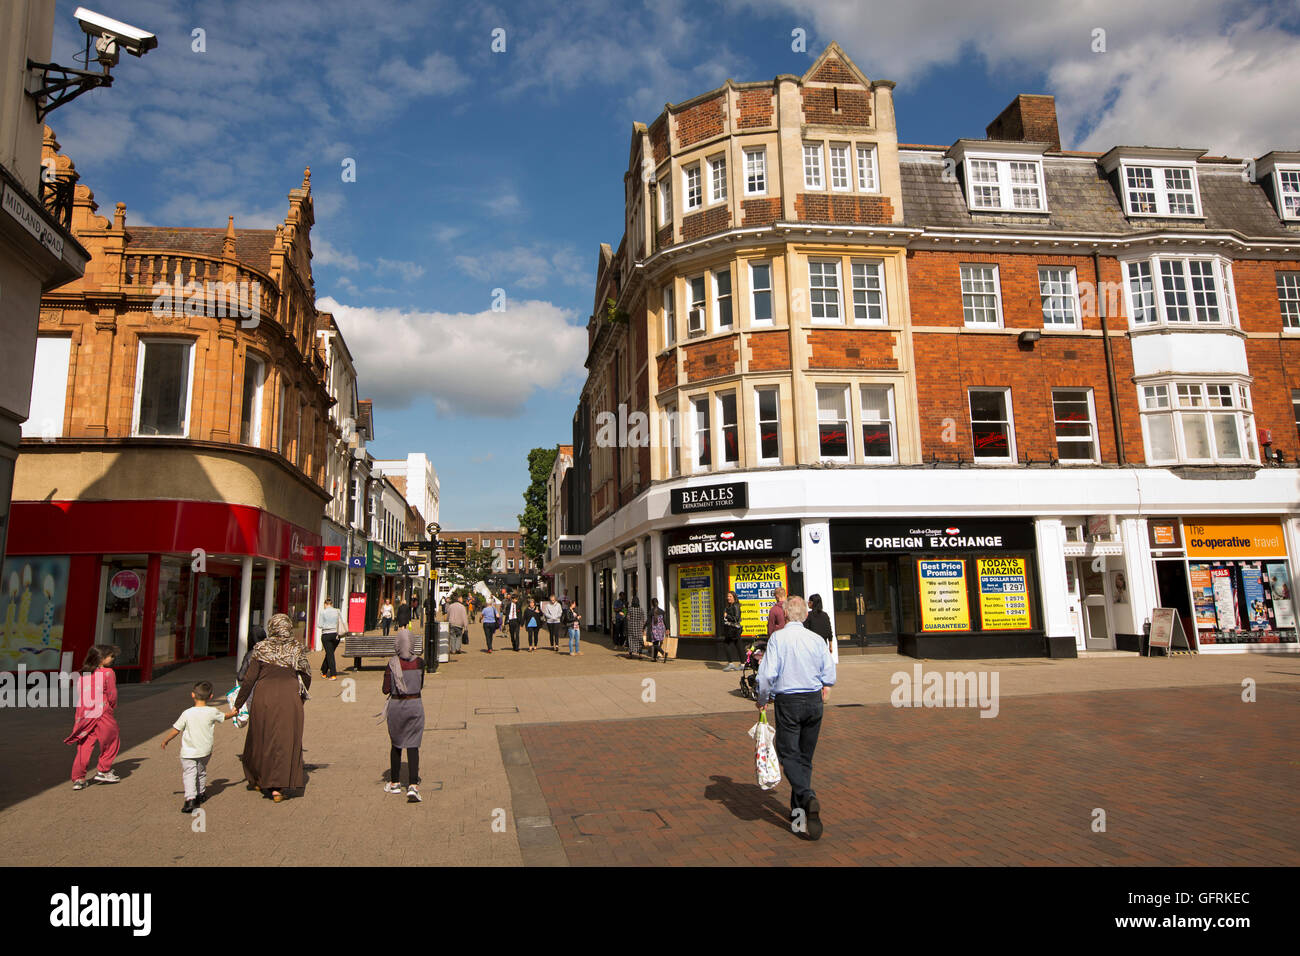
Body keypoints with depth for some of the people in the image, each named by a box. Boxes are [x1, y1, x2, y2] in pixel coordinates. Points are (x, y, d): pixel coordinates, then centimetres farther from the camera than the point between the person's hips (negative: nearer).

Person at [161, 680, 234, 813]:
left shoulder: (187, 713, -12)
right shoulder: (212, 712, -6)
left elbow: (175, 730, -6)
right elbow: (225, 715, 14)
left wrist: (165, 741, 13)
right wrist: (233, 712, 36)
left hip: (188, 752, -3)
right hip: (205, 751, 3)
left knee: (189, 774, -3)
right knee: (202, 772, 22)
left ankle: (190, 798, -19)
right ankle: (201, 794, 37)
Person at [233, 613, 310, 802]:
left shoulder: (262, 649, -2)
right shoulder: (297, 649, 0)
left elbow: (249, 680, -3)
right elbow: (307, 677, 4)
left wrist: (238, 704, 4)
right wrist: (300, 697, 20)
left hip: (264, 700, 0)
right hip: (290, 701, 0)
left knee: (261, 739, 17)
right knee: (286, 742, 4)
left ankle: (259, 781, 31)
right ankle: (277, 787, 0)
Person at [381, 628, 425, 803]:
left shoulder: (392, 663, -10)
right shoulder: (419, 662, -6)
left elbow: (386, 690, -8)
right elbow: (421, 686, 6)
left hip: (396, 705, 0)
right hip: (415, 705, 0)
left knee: (396, 745, 17)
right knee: (413, 746, 2)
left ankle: (394, 783, 29)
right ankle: (413, 785, -10)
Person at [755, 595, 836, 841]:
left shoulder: (778, 638, -11)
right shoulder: (817, 639, -2)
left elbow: (767, 673, -15)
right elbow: (829, 671, 4)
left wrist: (762, 699, 1)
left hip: (788, 702, -4)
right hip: (814, 701, 4)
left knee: (789, 755, 2)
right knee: (806, 756, 15)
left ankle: (808, 797, -22)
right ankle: (799, 811, 22)